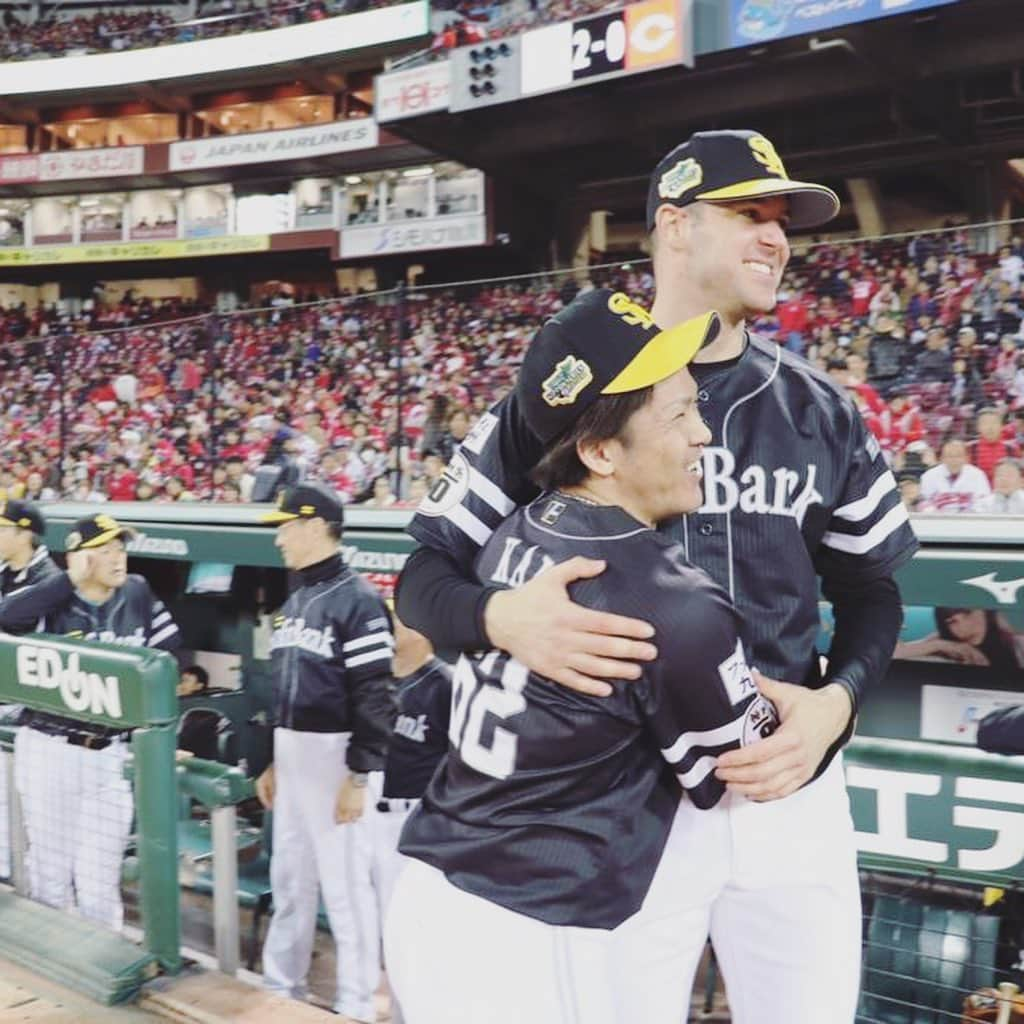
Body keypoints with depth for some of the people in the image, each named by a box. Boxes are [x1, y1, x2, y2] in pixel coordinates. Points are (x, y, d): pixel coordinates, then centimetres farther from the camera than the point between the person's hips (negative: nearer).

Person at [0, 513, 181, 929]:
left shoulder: (138, 594, 2)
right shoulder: (52, 597, -5)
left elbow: (168, 653, 7)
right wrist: (70, 580, -22)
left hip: (110, 755, 1)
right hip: (48, 750, -1)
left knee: (99, 878, 5)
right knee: (51, 868, 12)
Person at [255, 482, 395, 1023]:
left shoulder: (357, 599, -15)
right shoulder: (294, 601, 13)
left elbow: (374, 697, -19)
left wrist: (359, 776, -20)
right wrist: (273, 761, 20)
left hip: (337, 758, -9)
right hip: (292, 759, 9)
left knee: (343, 885, -1)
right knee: (288, 878, 17)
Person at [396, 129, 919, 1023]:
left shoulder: (819, 412, 4)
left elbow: (871, 589, 11)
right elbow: (425, 575, -4)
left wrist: (835, 703, -9)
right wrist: (504, 618, -27)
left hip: (788, 793, 3)